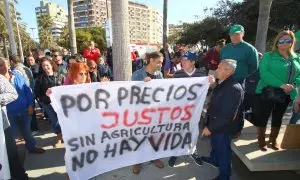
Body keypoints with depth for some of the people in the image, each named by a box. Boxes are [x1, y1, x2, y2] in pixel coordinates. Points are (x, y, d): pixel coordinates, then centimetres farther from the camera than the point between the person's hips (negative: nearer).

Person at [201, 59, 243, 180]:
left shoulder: (234, 88, -28)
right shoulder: (222, 83, 1)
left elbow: (227, 115, -30)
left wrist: (210, 127, -24)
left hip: (223, 127, -8)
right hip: (216, 123, 9)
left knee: (223, 151, 11)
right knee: (215, 144, 29)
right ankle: (214, 159, 55)